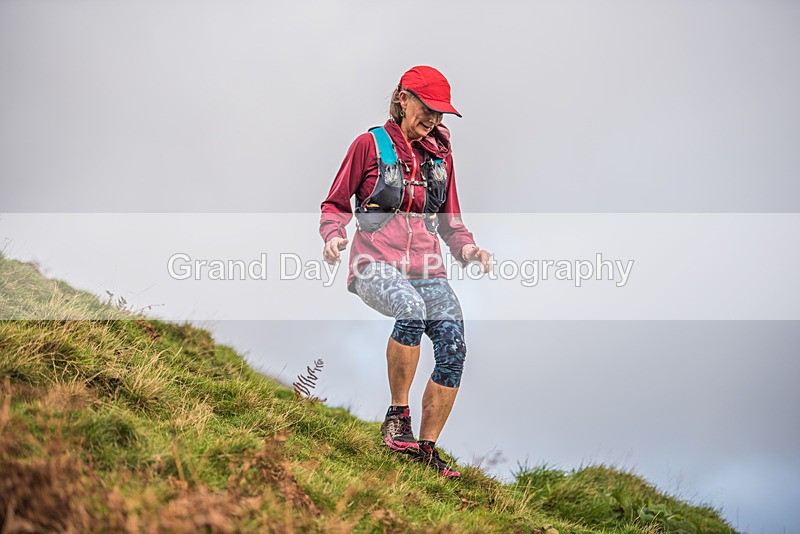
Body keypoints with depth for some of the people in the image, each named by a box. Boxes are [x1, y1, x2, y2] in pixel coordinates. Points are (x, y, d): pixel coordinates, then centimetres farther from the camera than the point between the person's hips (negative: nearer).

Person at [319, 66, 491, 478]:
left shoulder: (440, 156, 19)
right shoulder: (371, 144, 6)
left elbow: (450, 221, 25)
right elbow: (336, 204, 10)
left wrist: (466, 248, 5)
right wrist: (334, 236, -11)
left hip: (426, 268, 4)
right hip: (376, 263, -4)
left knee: (453, 344, -18)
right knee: (411, 308, -37)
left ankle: (427, 449, -7)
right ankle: (397, 413, -20)